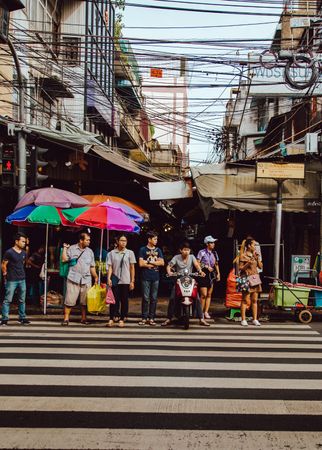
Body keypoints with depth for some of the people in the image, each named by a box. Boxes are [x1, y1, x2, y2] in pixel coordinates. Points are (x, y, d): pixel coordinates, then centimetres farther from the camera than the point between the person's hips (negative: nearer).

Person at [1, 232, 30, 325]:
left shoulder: (24, 253, 7)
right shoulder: (9, 252, -11)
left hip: (22, 279, 6)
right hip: (11, 280, -6)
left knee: (22, 300, 12)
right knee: (7, 300, -1)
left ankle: (22, 318, 20)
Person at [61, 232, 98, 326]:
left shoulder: (90, 251, 12)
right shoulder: (72, 248, 4)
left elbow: (92, 267, 14)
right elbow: (64, 259, -2)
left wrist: (96, 276, 4)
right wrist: (65, 248, -3)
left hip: (86, 279, 3)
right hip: (73, 279, -3)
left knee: (85, 301, 6)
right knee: (70, 300, -4)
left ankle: (83, 318, 17)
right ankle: (66, 318, 6)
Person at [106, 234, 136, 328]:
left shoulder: (130, 253, 3)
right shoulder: (112, 253, 4)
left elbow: (132, 268, 4)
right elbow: (110, 267, 2)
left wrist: (132, 281, 1)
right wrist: (109, 278, -11)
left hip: (126, 281, 0)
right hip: (115, 280, 0)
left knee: (124, 300, 4)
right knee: (114, 299, 0)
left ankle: (122, 319, 11)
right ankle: (112, 318, 6)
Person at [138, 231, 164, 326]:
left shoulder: (158, 250, 14)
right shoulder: (143, 249, 3)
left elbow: (162, 263, 3)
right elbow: (141, 263, -7)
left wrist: (149, 262, -6)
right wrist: (155, 263, -3)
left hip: (155, 277, 3)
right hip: (145, 277, -3)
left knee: (154, 298, 4)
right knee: (145, 298, -2)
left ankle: (151, 318, 10)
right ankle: (144, 318, 5)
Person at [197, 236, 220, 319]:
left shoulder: (214, 253, 14)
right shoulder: (202, 252, -6)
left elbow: (216, 264, 19)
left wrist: (218, 273, 10)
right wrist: (206, 267, -14)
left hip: (212, 274, 6)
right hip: (204, 274, -6)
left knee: (209, 294, 5)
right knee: (204, 294, -10)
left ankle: (206, 312, 9)